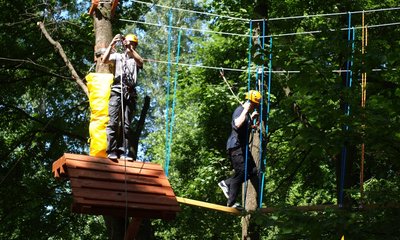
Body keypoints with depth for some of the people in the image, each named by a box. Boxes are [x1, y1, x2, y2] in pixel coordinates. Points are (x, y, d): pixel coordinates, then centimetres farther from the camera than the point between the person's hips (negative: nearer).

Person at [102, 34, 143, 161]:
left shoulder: (135, 59, 21)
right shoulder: (117, 56, 20)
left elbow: (140, 62, -3)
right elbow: (105, 61, 2)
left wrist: (130, 50, -12)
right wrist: (111, 45, -4)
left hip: (130, 93, 2)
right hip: (117, 90, -2)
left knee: (126, 124, -4)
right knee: (113, 121, -13)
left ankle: (122, 152, -6)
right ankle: (111, 151, -16)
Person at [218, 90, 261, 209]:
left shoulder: (247, 113, 16)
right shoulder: (240, 110, -14)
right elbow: (238, 124, -36)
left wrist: (252, 118, 20)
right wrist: (246, 110, -27)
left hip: (242, 147, 10)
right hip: (236, 146, -10)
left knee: (252, 170, 5)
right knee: (241, 171, -9)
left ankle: (226, 183, 12)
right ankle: (231, 202, -3)